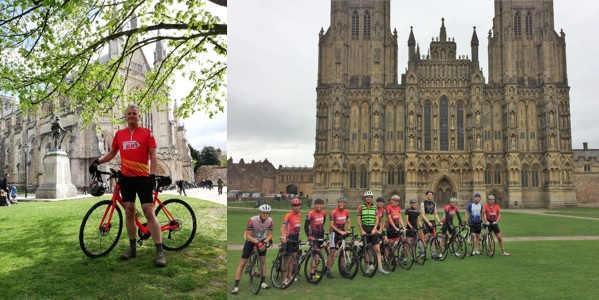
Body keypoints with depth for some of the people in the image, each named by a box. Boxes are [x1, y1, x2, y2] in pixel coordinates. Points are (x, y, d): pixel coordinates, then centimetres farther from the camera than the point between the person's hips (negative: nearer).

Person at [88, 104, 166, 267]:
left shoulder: (146, 132, -1)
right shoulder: (119, 134, 9)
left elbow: (153, 156, -4)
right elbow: (112, 153, 20)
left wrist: (152, 175, -13)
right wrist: (98, 161, 3)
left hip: (143, 177, -4)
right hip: (126, 178, 4)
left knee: (149, 212, -9)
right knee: (129, 212, 7)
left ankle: (160, 251, -9)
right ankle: (132, 247, 18)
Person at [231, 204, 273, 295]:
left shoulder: (270, 221, -20)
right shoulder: (252, 220, -32)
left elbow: (270, 234, -12)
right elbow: (248, 236, -28)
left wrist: (264, 242, -29)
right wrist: (258, 243, -37)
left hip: (262, 240, 4)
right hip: (251, 239, -3)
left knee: (263, 260, -1)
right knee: (242, 263, -5)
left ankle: (263, 282, 13)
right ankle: (236, 286, -4)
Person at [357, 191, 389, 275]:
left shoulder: (375, 207, 6)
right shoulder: (361, 207, 0)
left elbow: (377, 219, 2)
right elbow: (358, 220, -1)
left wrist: (374, 228, -12)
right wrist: (362, 230, -10)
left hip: (373, 230, 1)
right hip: (365, 229, -1)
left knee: (377, 249, -4)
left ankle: (380, 268, -2)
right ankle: (369, 266, 17)